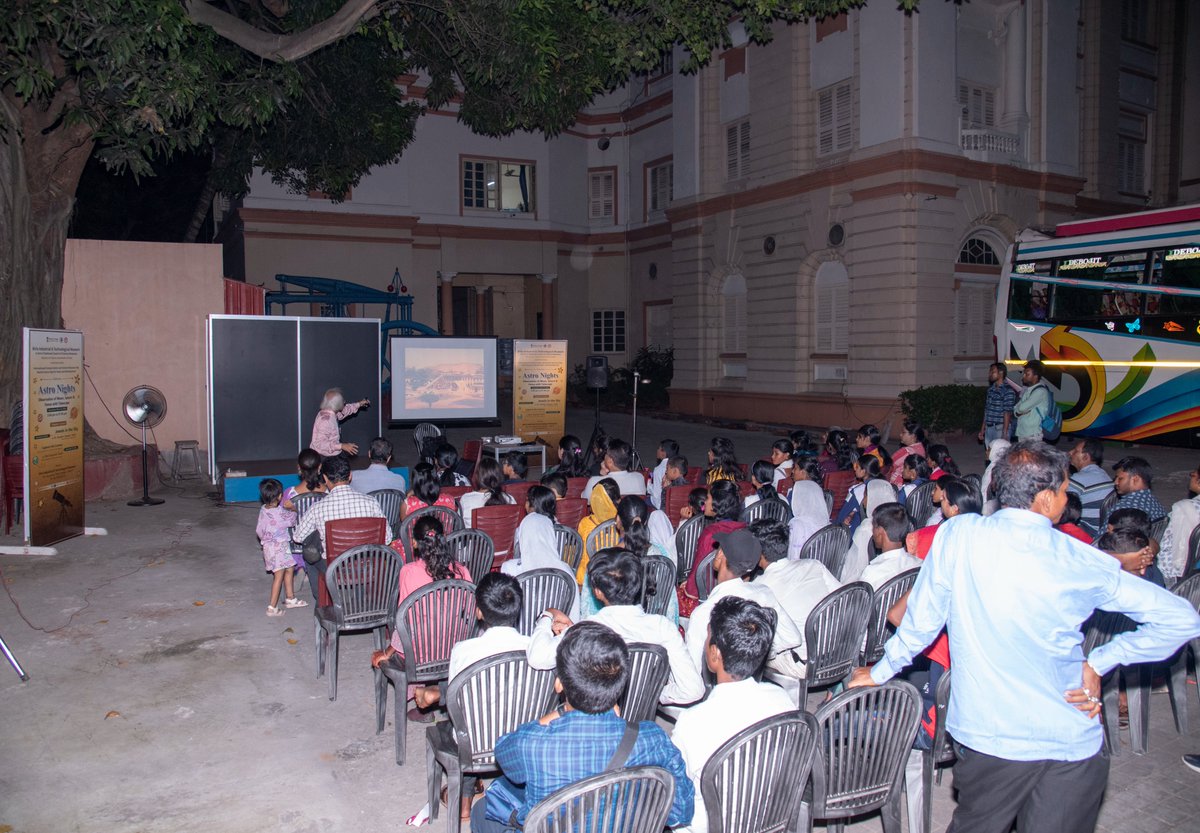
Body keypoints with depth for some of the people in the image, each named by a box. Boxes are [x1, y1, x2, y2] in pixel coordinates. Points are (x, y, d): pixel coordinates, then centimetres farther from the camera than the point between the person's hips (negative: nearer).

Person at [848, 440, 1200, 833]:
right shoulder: (1084, 564, -10)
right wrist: (1098, 662, -1)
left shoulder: (959, 534, -13)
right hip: (1072, 745, 0)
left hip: (986, 739, 1)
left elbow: (922, 620, -5)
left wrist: (880, 671, 11)